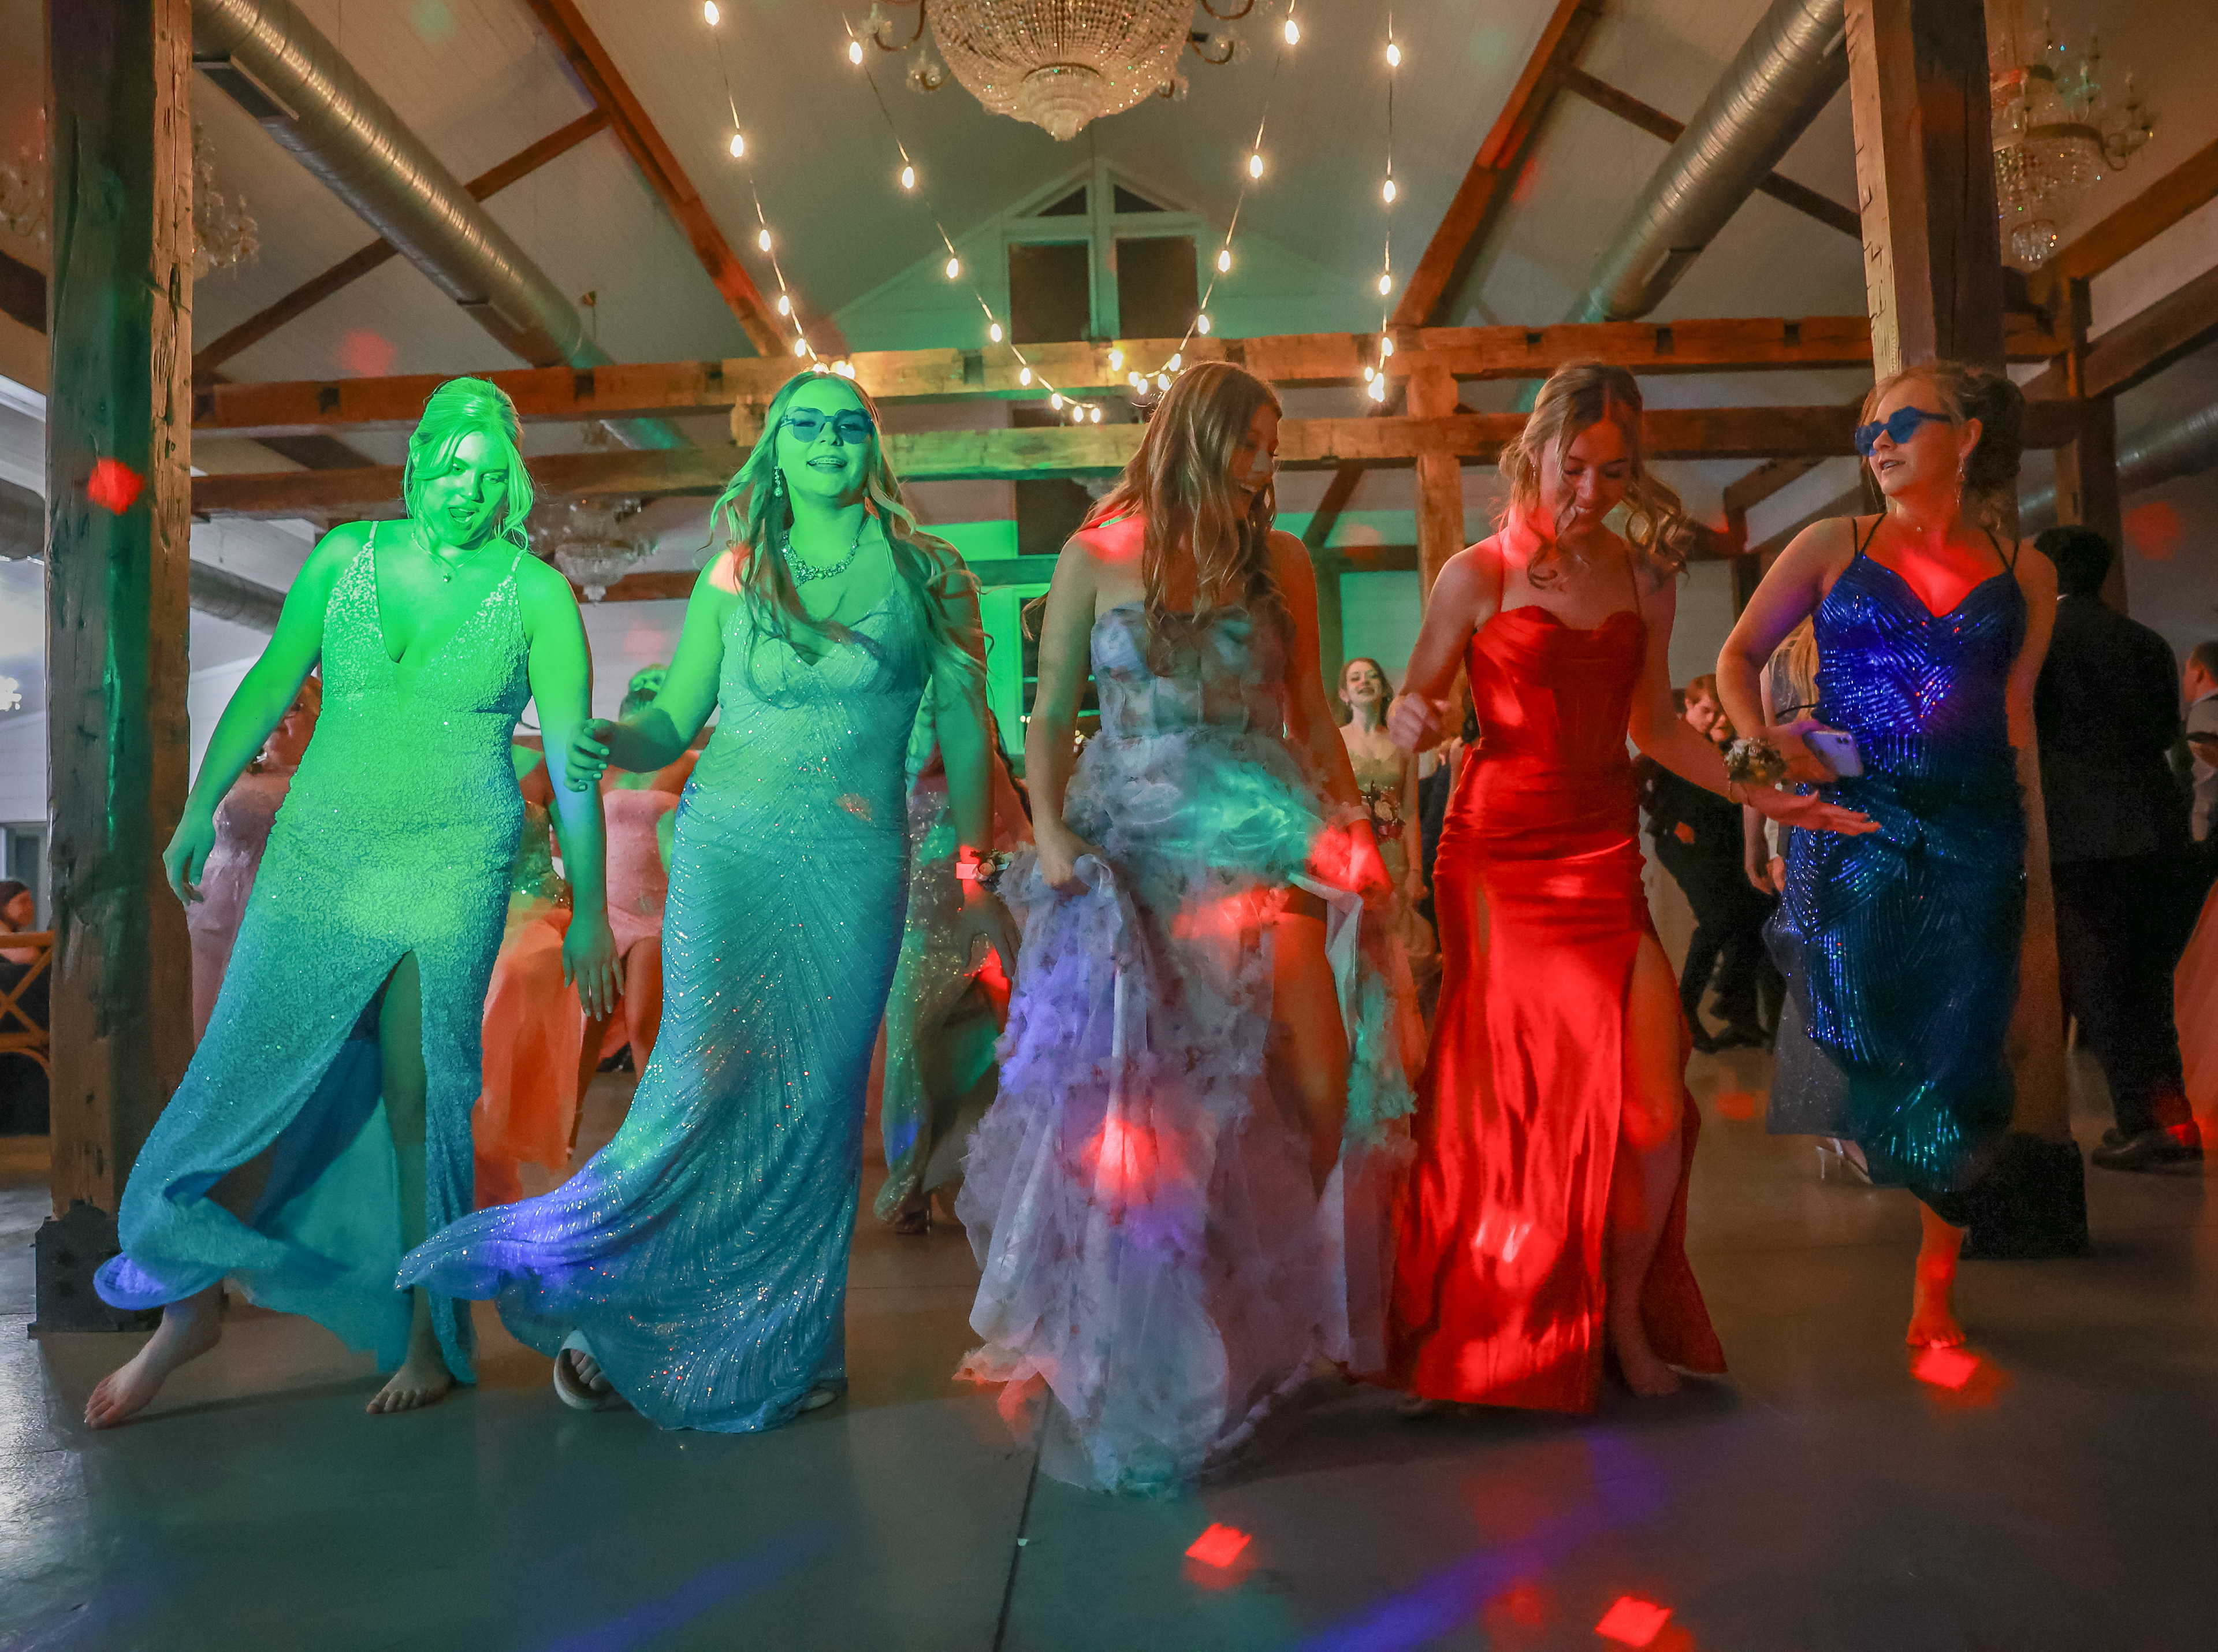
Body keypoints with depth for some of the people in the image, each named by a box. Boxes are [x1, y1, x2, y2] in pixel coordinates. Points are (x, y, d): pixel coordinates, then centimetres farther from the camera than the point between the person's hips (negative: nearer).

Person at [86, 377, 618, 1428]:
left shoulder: (538, 595, -3)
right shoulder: (344, 557, 5)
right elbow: (267, 689, 12)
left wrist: (589, 911, -6)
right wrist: (200, 813, 14)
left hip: (453, 874, -3)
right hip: (317, 857, 3)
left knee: (419, 1101, 1)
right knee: (241, 1071, 5)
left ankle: (428, 1339, 16)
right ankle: (190, 1298, 27)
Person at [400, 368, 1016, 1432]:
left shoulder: (927, 577, 5)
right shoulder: (734, 576, 7)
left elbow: (965, 735, 7)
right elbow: (672, 727, 7)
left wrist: (976, 879, 6)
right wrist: (608, 742, -16)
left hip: (853, 869, 0)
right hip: (728, 851, 0)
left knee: (814, 1100, 2)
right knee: (708, 1082, -10)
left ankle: (784, 1345, 18)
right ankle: (613, 1308, 10)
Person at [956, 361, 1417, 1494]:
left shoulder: (1281, 561, 10)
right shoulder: (1097, 556, 6)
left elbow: (1311, 716, 13)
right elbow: (1049, 718, 6)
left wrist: (1353, 828, 3)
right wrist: (1049, 838, -8)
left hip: (1261, 835, 1)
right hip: (1129, 850, -1)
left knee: (1318, 1072, -13)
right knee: (1129, 1095, 2)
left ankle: (1292, 1303, 9)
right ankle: (1133, 1365, 19)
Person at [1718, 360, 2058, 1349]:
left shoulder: (2025, 574, 10)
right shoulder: (1834, 547, 6)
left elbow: (2016, 710, 16)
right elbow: (1740, 654, 10)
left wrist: (2030, 834, 15)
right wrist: (1762, 741, -7)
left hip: (1975, 833, 1)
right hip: (1850, 827, -1)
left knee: (1957, 1056, -1)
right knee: (1862, 1038, -4)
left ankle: (1936, 1280, 12)